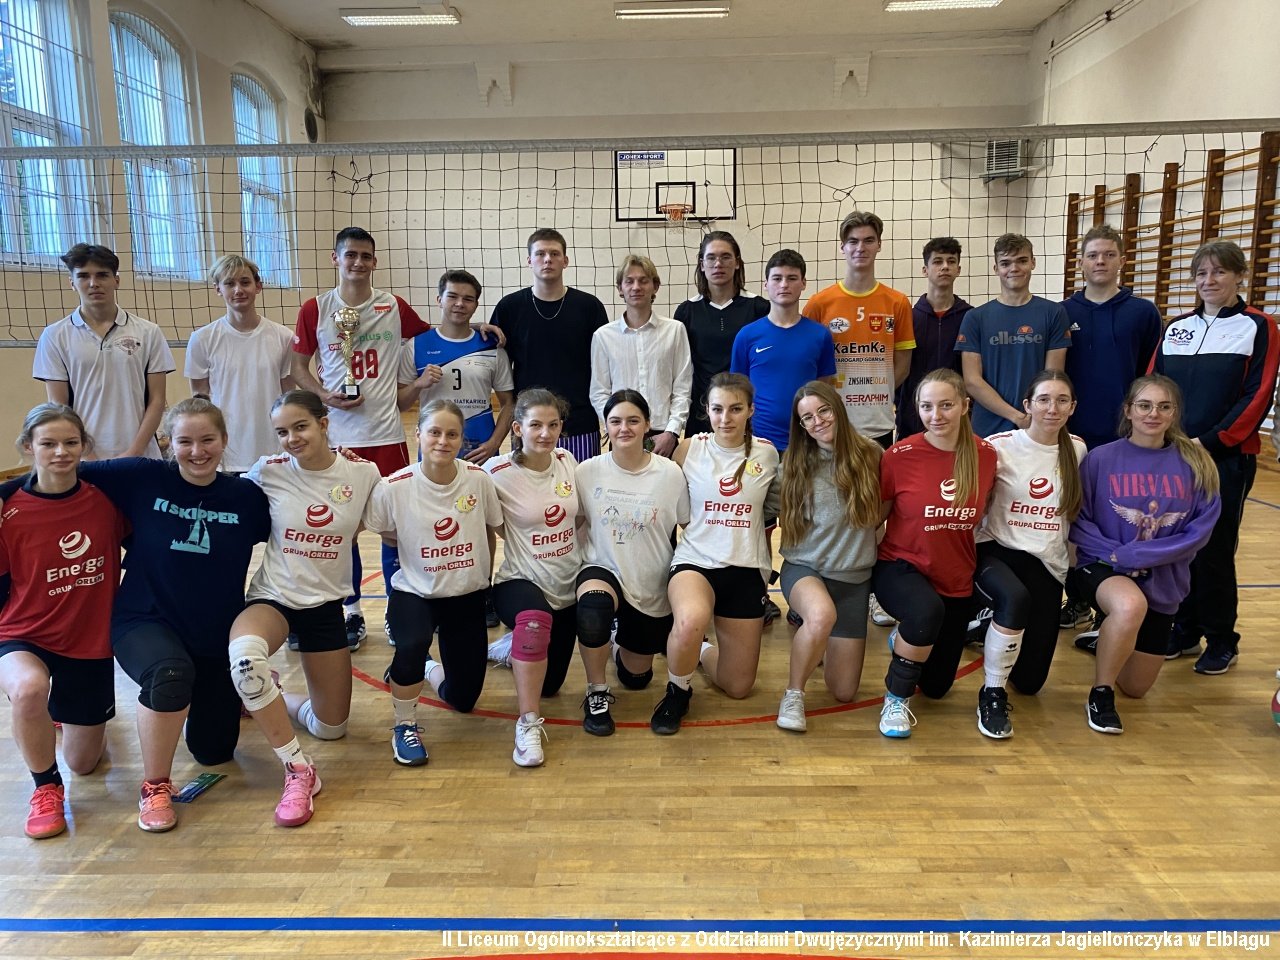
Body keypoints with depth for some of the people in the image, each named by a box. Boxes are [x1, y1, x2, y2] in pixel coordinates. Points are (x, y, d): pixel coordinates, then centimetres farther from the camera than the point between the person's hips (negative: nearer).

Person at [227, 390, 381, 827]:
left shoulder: (363, 473, -9)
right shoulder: (268, 471, -10)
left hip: (326, 604, 2)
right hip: (273, 596, -2)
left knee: (331, 728, 9)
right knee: (244, 652, -39)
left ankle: (265, 700, 40)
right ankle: (298, 770, -24)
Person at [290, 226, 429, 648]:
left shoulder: (394, 308, 3)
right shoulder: (315, 310, 2)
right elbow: (299, 366, 6)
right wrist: (325, 396, -9)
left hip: (387, 434, 0)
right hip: (336, 435, 0)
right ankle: (352, 612, 22)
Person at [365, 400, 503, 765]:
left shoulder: (479, 479, -12)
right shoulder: (394, 487, -17)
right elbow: (389, 535, 1)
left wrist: (484, 573, 7)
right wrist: (419, 552, -8)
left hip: (467, 596, 3)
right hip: (415, 593, -2)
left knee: (463, 698, 9)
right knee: (413, 644, -37)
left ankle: (429, 670, 45)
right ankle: (405, 726, -7)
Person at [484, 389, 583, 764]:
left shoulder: (567, 461, -2)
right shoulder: (498, 473, -16)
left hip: (568, 585, 5)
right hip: (521, 582, -5)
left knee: (549, 684, 15)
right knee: (535, 619, -42)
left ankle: (509, 647, 47)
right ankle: (528, 725, -27)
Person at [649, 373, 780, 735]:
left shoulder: (767, 453, 1)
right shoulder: (689, 449, -4)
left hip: (746, 570, 3)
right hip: (695, 562, -2)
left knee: (738, 687, 6)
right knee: (690, 620, -39)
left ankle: (700, 651, 41)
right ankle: (677, 691, -7)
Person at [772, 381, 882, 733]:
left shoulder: (870, 454, -2)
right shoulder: (796, 463, 0)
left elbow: (879, 514, 10)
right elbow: (785, 519, 9)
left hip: (854, 577, 2)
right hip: (805, 568, -1)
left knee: (844, 693, 2)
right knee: (822, 615, -40)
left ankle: (821, 644, 35)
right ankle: (793, 694, -15)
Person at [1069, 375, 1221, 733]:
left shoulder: (1195, 464, -5)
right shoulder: (1100, 459, -9)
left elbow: (1199, 531, -10)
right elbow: (1078, 521, -7)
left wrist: (1134, 555, -20)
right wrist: (1114, 554, -22)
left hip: (1163, 581, 3)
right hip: (1102, 568, -3)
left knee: (1135, 688, 11)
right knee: (1131, 605, -40)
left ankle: (1108, 638, 46)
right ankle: (1100, 693, -16)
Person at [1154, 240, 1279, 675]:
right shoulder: (1176, 328, 13)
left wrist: (1209, 442, -15)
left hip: (1226, 457, -4)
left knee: (1213, 549, -1)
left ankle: (1221, 641, 15)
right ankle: (1183, 631, 21)